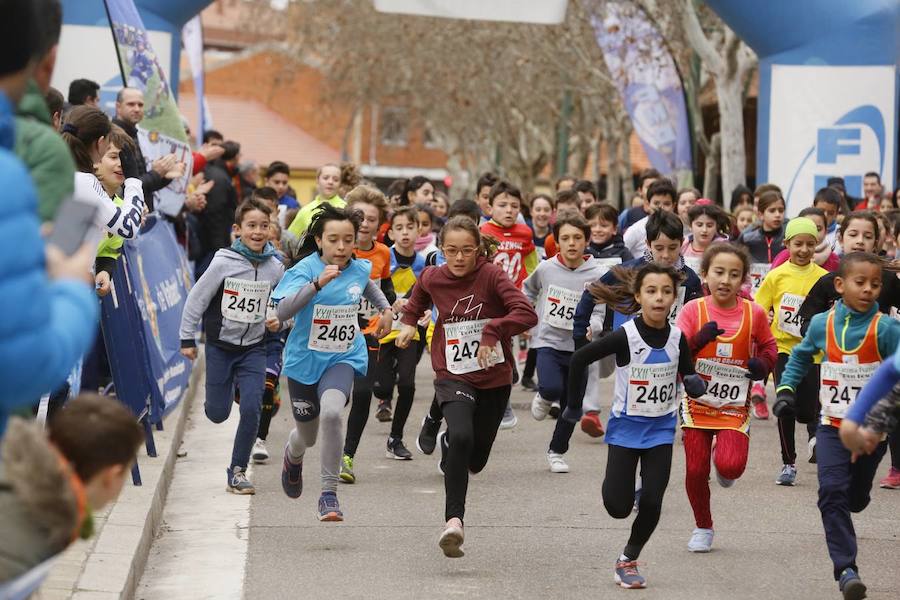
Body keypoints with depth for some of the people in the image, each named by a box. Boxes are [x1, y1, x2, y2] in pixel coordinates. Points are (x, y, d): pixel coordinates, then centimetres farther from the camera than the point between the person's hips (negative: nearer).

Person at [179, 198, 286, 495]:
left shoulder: (275, 267, -5)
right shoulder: (223, 262, -14)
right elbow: (197, 298, -6)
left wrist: (279, 321, -12)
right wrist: (187, 339, -3)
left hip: (254, 348, 1)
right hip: (220, 345, -1)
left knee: (251, 409, -13)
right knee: (218, 414, 7)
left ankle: (237, 472, 1)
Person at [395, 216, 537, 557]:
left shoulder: (491, 274, -13)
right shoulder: (432, 278, -3)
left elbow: (527, 314, -25)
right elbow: (418, 301, 24)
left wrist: (492, 331, -35)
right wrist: (409, 322, 9)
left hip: (494, 378, 0)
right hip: (453, 376, 0)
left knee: (475, 459, 13)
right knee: (461, 437, -29)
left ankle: (449, 443, 51)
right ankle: (454, 520, -28)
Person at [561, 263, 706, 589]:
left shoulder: (677, 339, -6)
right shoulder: (625, 336, -18)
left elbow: (690, 380, 5)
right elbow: (579, 359, -12)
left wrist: (696, 385, -19)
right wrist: (573, 405, -6)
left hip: (661, 428, 3)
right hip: (626, 427, -2)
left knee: (651, 502, -6)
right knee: (618, 507, -4)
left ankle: (628, 560, 16)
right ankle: (615, 481, 33)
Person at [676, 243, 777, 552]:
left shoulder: (754, 313, -5)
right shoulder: (693, 310, -8)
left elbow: (769, 346, 12)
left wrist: (763, 364, -9)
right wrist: (698, 339, -30)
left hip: (734, 406, 0)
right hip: (697, 403, 0)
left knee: (731, 466, -20)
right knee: (695, 469, 0)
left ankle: (723, 461, 19)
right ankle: (703, 528, 24)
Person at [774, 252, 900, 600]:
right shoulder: (822, 324, -2)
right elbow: (801, 356, 17)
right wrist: (786, 389, 7)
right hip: (832, 425, 1)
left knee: (856, 498, 12)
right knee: (832, 492, -15)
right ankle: (845, 568, -14)